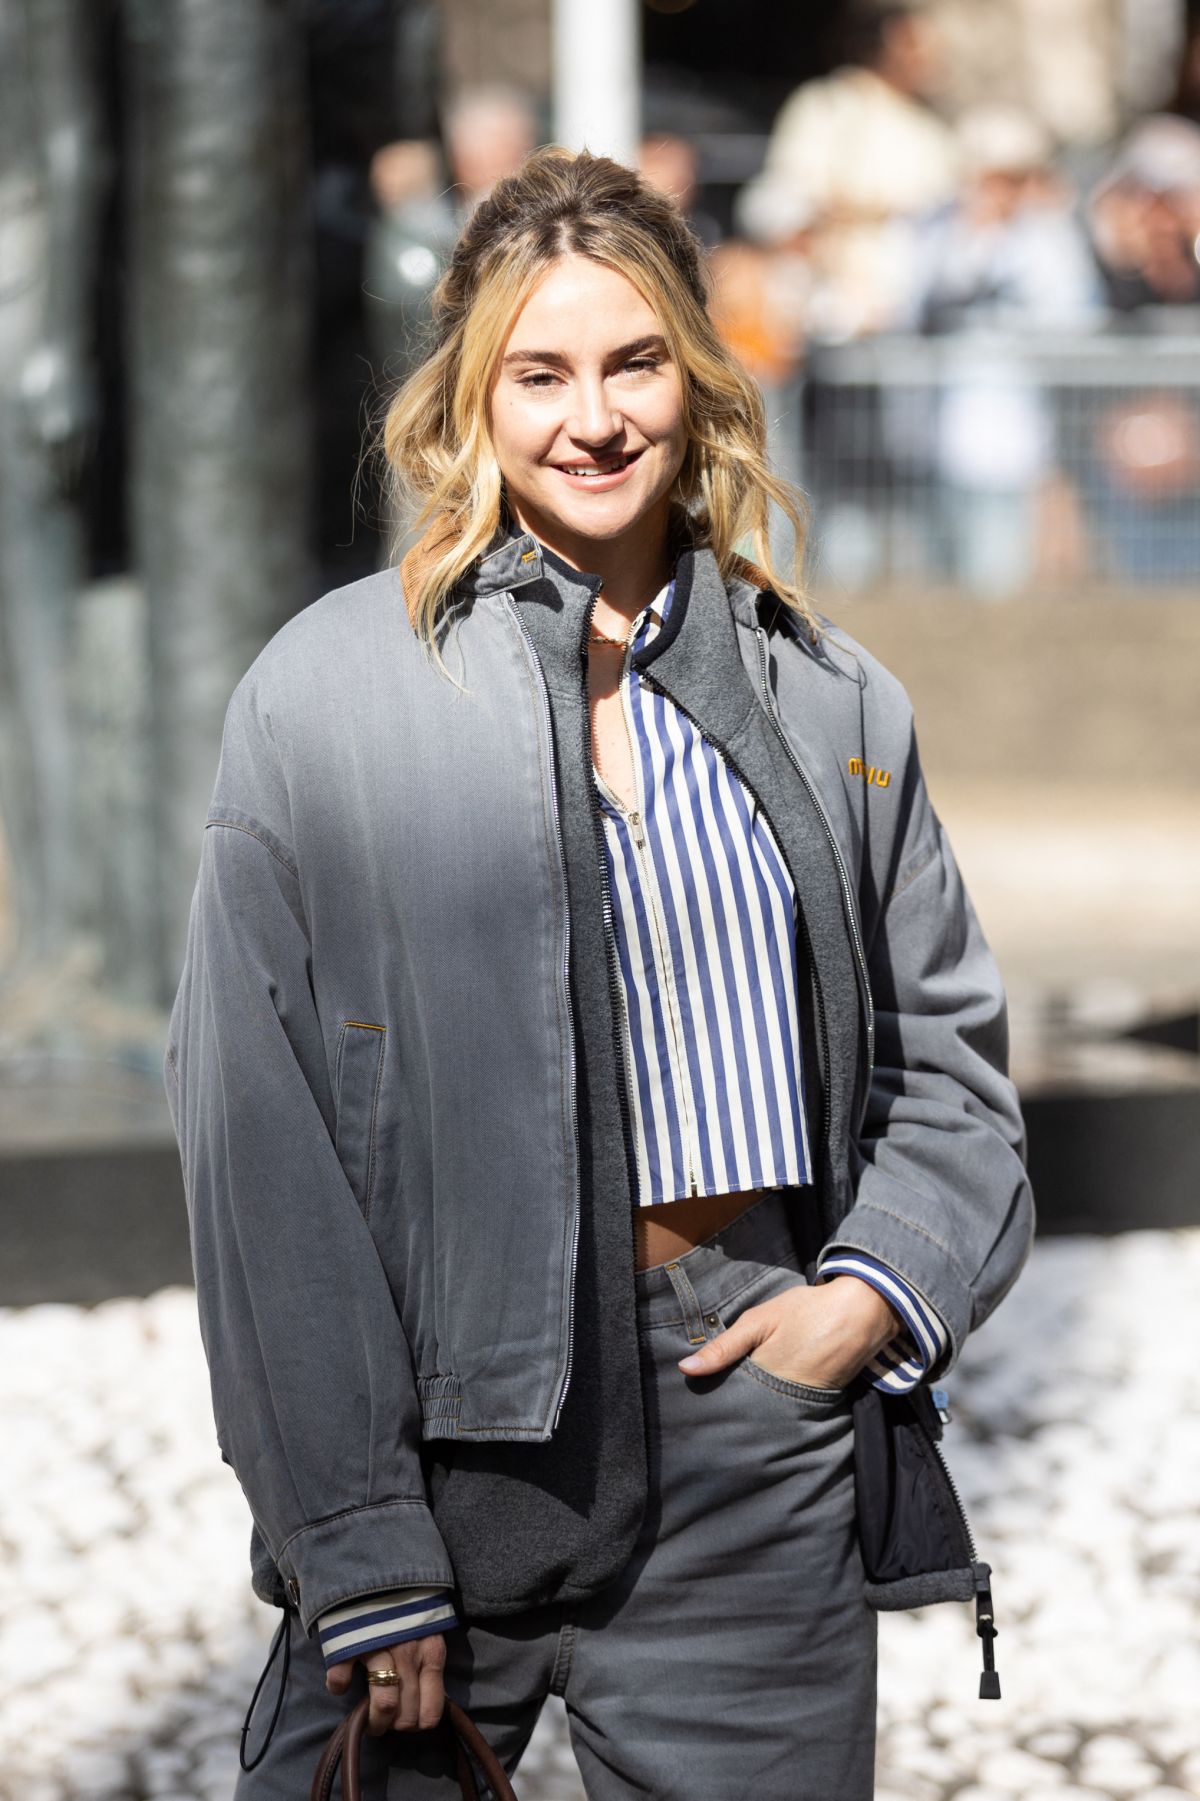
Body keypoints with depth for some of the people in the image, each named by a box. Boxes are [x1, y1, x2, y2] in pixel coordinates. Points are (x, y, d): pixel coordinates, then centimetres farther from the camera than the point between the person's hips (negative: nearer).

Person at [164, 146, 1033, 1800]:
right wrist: (355, 1539, -10)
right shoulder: (324, 694, -2)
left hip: (765, 1420, 3)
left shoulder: (833, 700, 9)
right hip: (460, 1417, -2)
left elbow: (947, 1046, 18)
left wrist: (877, 1291, -1)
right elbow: (255, 1127, -5)